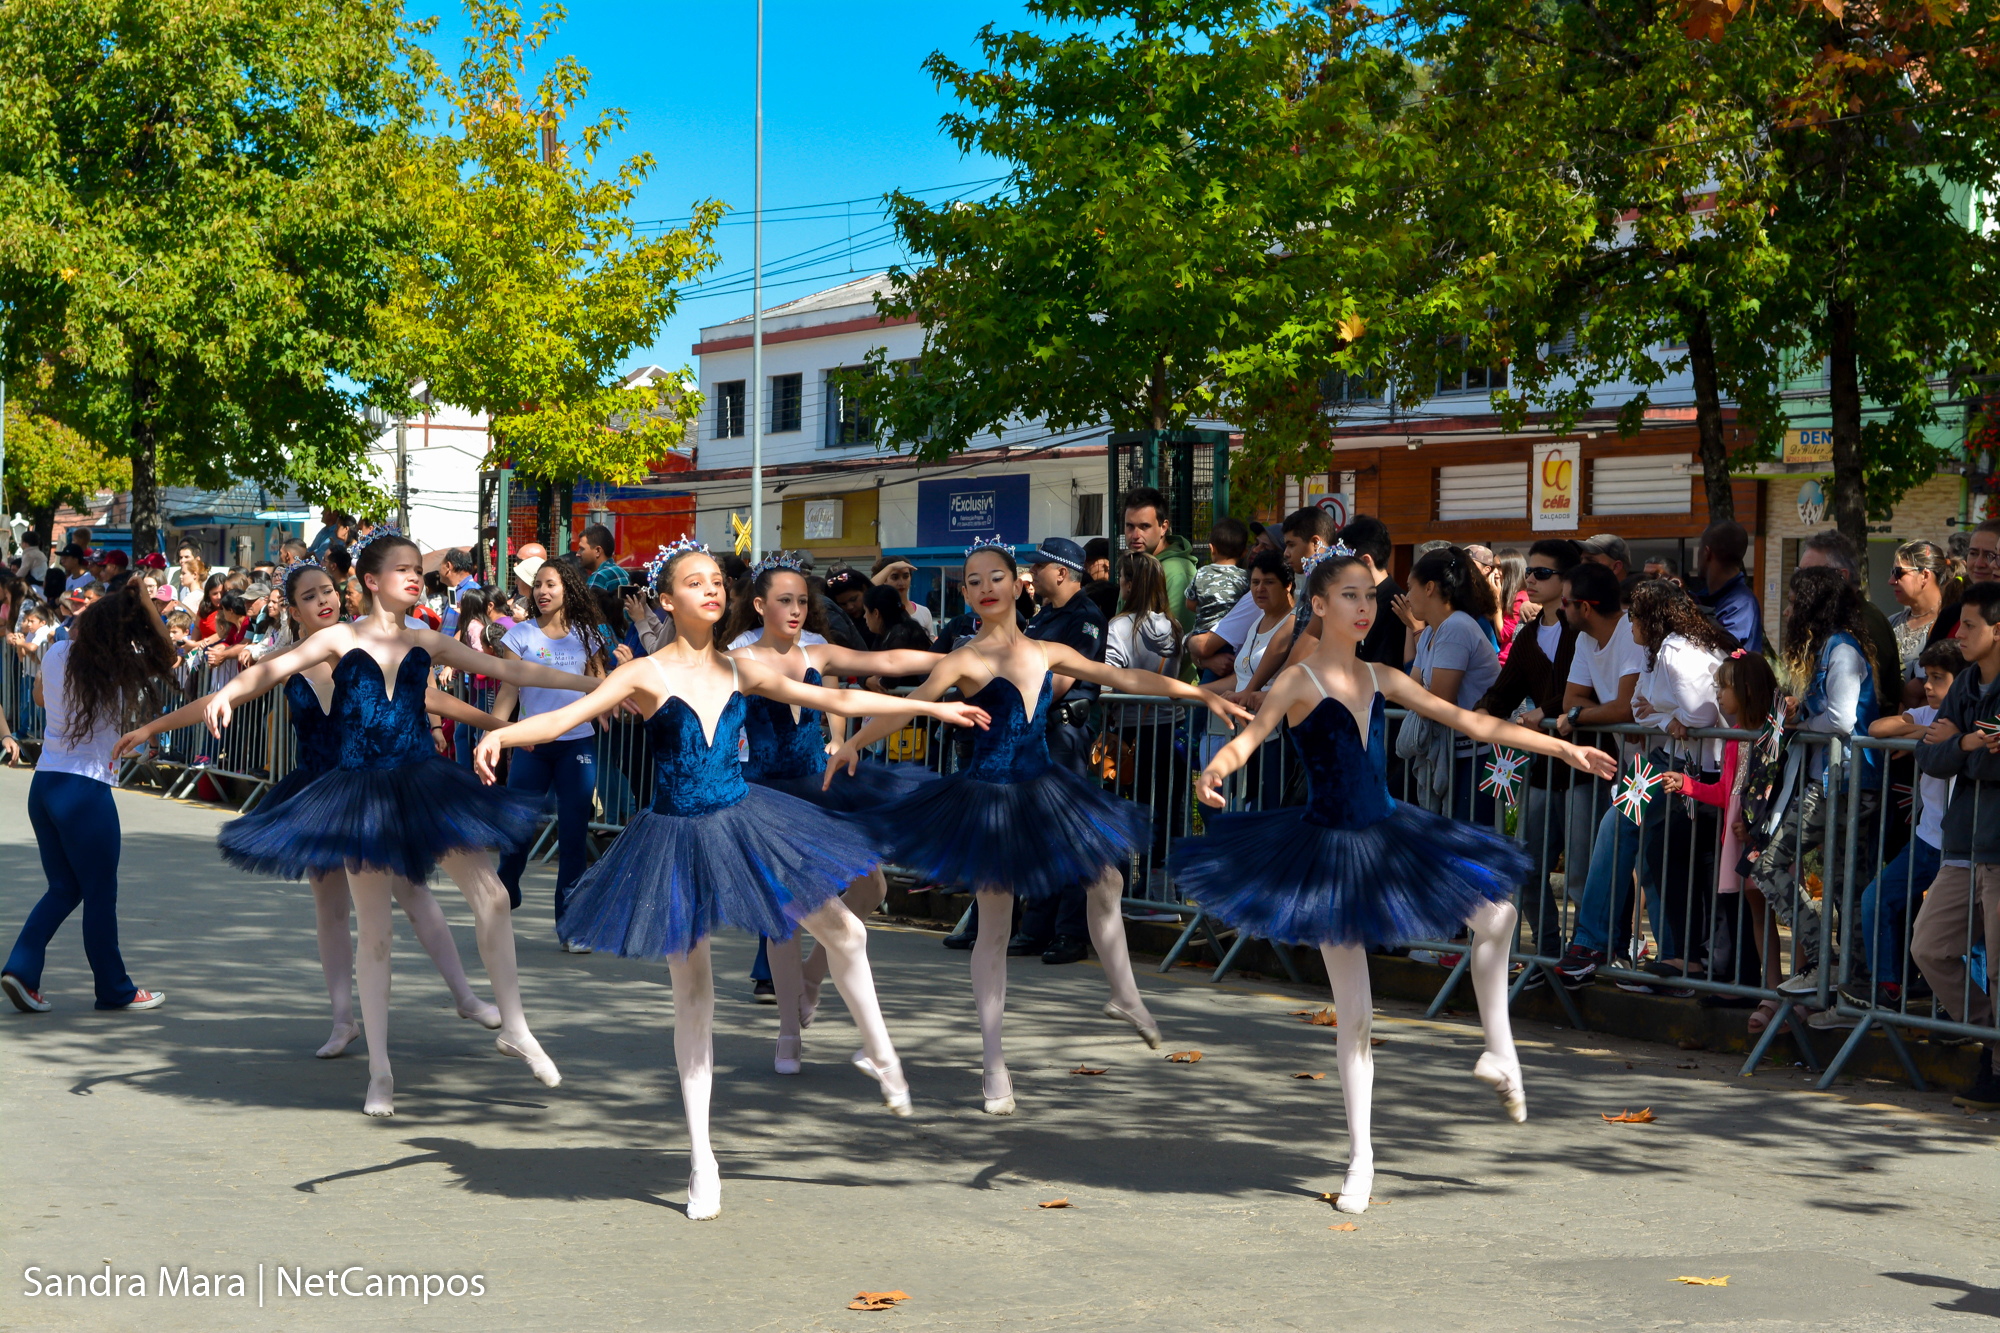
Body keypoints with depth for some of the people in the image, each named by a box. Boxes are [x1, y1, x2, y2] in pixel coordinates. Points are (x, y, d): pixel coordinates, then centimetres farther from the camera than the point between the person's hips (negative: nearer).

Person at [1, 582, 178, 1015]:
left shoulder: (57, 653, 5)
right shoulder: (116, 675, -12)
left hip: (43, 785, 6)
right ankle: (115, 990, 16)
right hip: (86, 789, -6)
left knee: (64, 888, 17)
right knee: (100, 894, 6)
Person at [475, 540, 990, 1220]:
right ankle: (700, 1155, 11)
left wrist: (933, 707, 10)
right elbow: (565, 716, -18)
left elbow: (837, 698, 8)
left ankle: (878, 1054, 32)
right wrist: (499, 734, -39)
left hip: (744, 821, 3)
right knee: (692, 993, 2)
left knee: (844, 933, 5)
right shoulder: (644, 674, -8)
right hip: (676, 839, -3)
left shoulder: (741, 670, 2)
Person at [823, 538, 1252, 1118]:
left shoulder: (1048, 654, 4)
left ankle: (1126, 997, 38)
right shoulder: (965, 660, -10)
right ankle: (994, 1065, 5)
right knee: (994, 929, -2)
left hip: (1045, 791, 5)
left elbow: (1125, 679, 10)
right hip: (989, 801, -5)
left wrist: (1204, 695, 12)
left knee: (1105, 882, 14)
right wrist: (854, 742, -39)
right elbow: (909, 705, -22)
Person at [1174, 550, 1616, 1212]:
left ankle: (1499, 1052, 14)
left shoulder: (1380, 679, 5)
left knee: (1495, 912, -4)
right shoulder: (1299, 681, -11)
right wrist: (1213, 772, -50)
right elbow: (1249, 736, -26)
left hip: (1389, 834, 5)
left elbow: (1468, 721, 7)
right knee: (1354, 1012, -1)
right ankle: (1360, 1157, 11)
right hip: (1330, 850, -5)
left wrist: (1563, 748, 5)